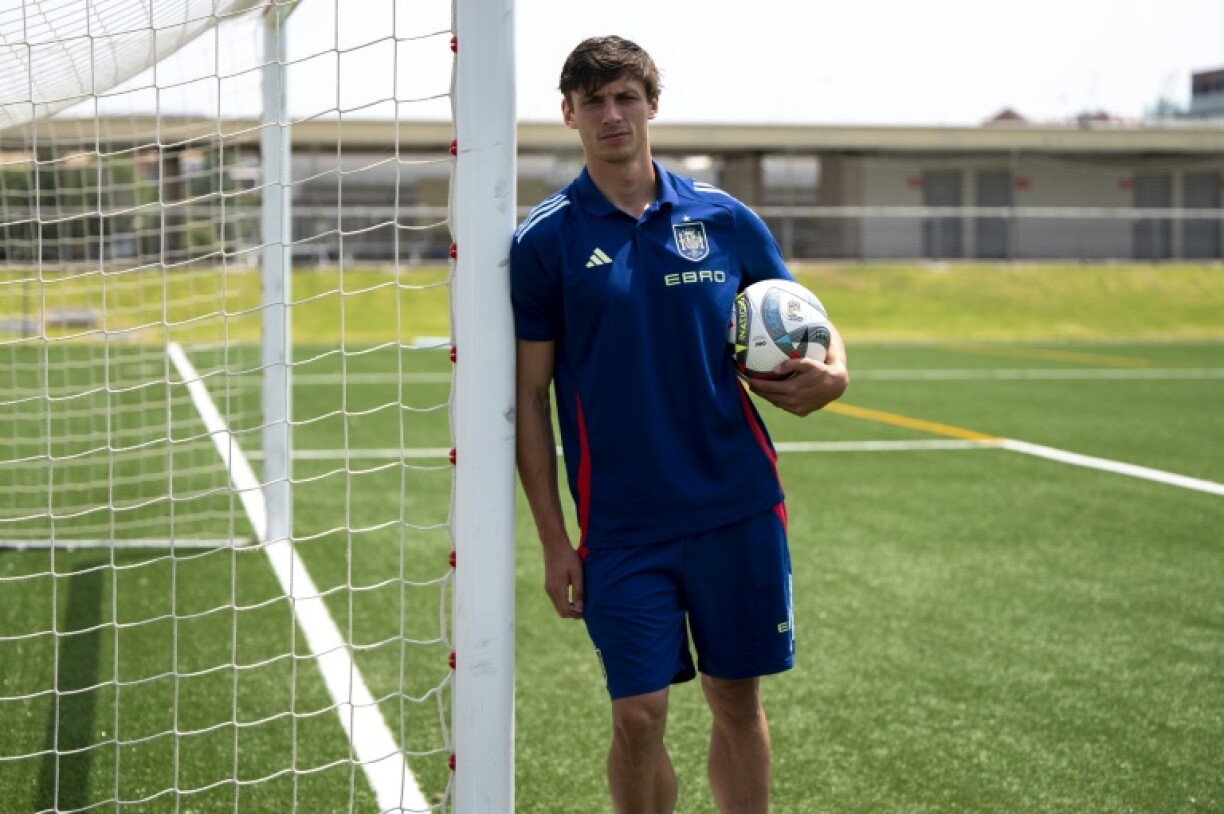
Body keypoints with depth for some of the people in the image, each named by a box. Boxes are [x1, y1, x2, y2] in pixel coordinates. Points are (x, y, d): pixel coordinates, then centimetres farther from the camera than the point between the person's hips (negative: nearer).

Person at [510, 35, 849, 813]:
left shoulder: (726, 220, 4)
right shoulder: (544, 242, -1)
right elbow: (530, 398, 0)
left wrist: (830, 374, -11)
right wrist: (554, 540, -4)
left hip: (739, 512, 2)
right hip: (622, 528, -2)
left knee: (739, 706, 9)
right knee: (638, 718, -4)